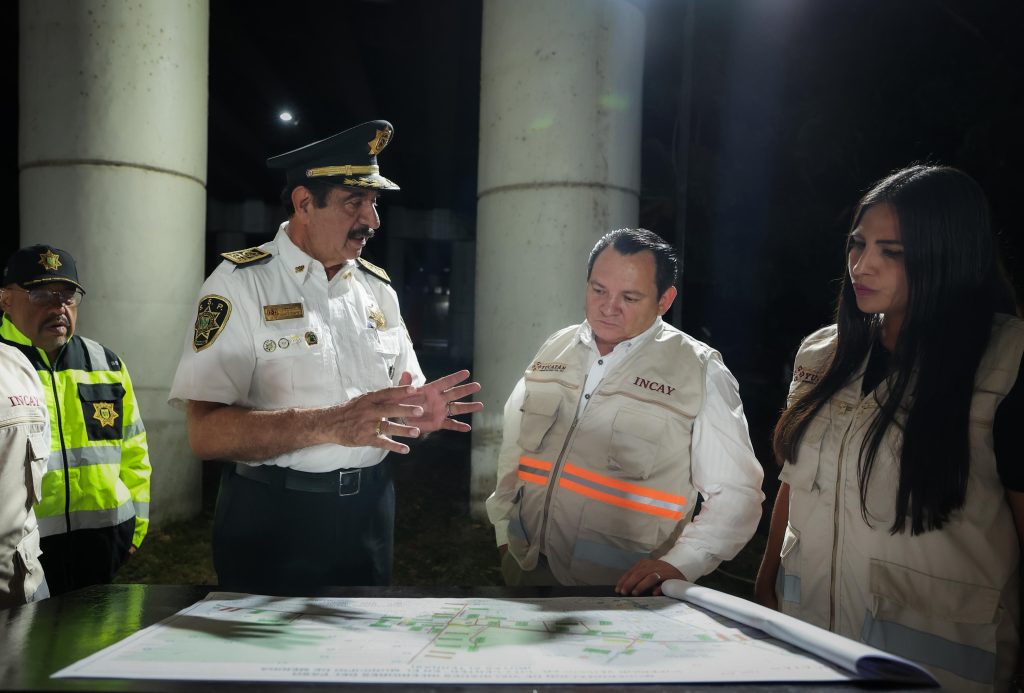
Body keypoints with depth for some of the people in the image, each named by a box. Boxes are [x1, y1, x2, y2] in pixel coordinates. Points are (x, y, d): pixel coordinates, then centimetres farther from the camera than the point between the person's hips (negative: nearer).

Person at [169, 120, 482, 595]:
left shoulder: (378, 289, 6)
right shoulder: (239, 283, -10)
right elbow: (205, 433, -18)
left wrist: (420, 414, -12)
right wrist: (327, 425, -30)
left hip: (370, 512, 5)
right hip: (271, 517, -4)